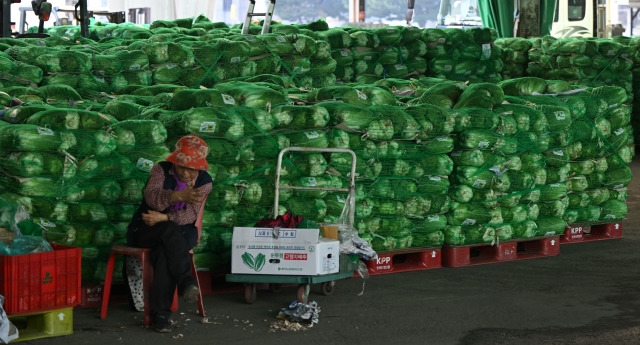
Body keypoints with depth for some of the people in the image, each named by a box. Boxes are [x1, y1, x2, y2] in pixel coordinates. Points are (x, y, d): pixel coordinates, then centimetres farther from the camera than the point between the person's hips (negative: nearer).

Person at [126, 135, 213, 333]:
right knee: (170, 230, -36)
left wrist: (164, 218, -29)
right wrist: (179, 196, -48)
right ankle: (186, 281, -37)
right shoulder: (161, 169, -8)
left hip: (179, 232, 1)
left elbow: (190, 215, -13)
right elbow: (151, 197, -29)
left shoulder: (204, 181, -3)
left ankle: (160, 311, -36)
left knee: (166, 250, -35)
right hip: (146, 228, -1)